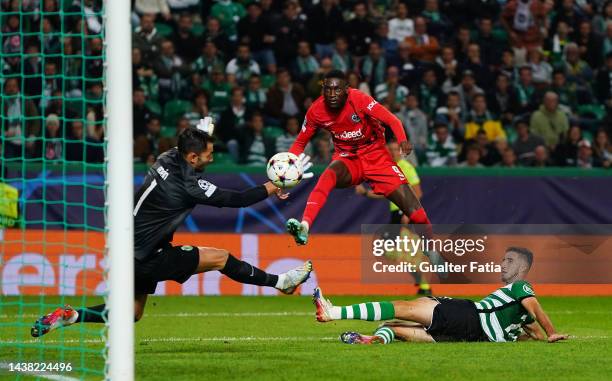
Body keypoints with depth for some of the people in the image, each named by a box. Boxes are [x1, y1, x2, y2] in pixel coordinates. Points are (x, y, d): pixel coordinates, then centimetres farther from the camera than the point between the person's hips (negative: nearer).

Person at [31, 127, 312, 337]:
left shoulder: (167, 160, -1)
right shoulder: (187, 184, -23)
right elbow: (233, 199, -16)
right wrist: (269, 190, -4)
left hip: (138, 252, 9)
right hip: (148, 258, -9)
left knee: (131, 314, 21)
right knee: (220, 258, -4)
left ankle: (68, 316, 13)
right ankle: (281, 282, 6)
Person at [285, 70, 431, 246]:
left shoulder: (359, 99, -20)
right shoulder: (316, 110, -11)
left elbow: (392, 120, -23)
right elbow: (300, 143, 2)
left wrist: (402, 140, -44)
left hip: (376, 155, -1)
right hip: (347, 158, 1)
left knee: (409, 203, -12)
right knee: (327, 177, -34)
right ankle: (304, 227, -49)